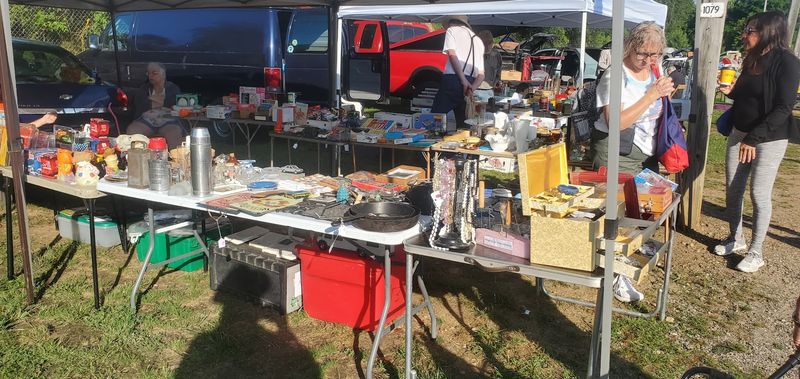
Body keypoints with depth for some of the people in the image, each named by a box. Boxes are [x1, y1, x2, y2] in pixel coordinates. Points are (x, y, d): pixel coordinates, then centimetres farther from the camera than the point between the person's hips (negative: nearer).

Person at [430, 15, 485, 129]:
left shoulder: (452, 30, 10)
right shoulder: (478, 40, 27)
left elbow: (452, 55, -7)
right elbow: (481, 74, 16)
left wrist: (463, 81, -12)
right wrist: (472, 88, -1)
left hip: (452, 80, -6)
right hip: (470, 83, 6)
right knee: (463, 123, 9)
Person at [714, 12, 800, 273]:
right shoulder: (752, 61, 8)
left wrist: (753, 139, -24)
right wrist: (731, 91, -2)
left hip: (769, 140, -7)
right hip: (739, 134, 7)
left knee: (759, 195, -1)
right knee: (733, 191, 11)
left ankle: (756, 253, 10)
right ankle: (735, 239, 28)